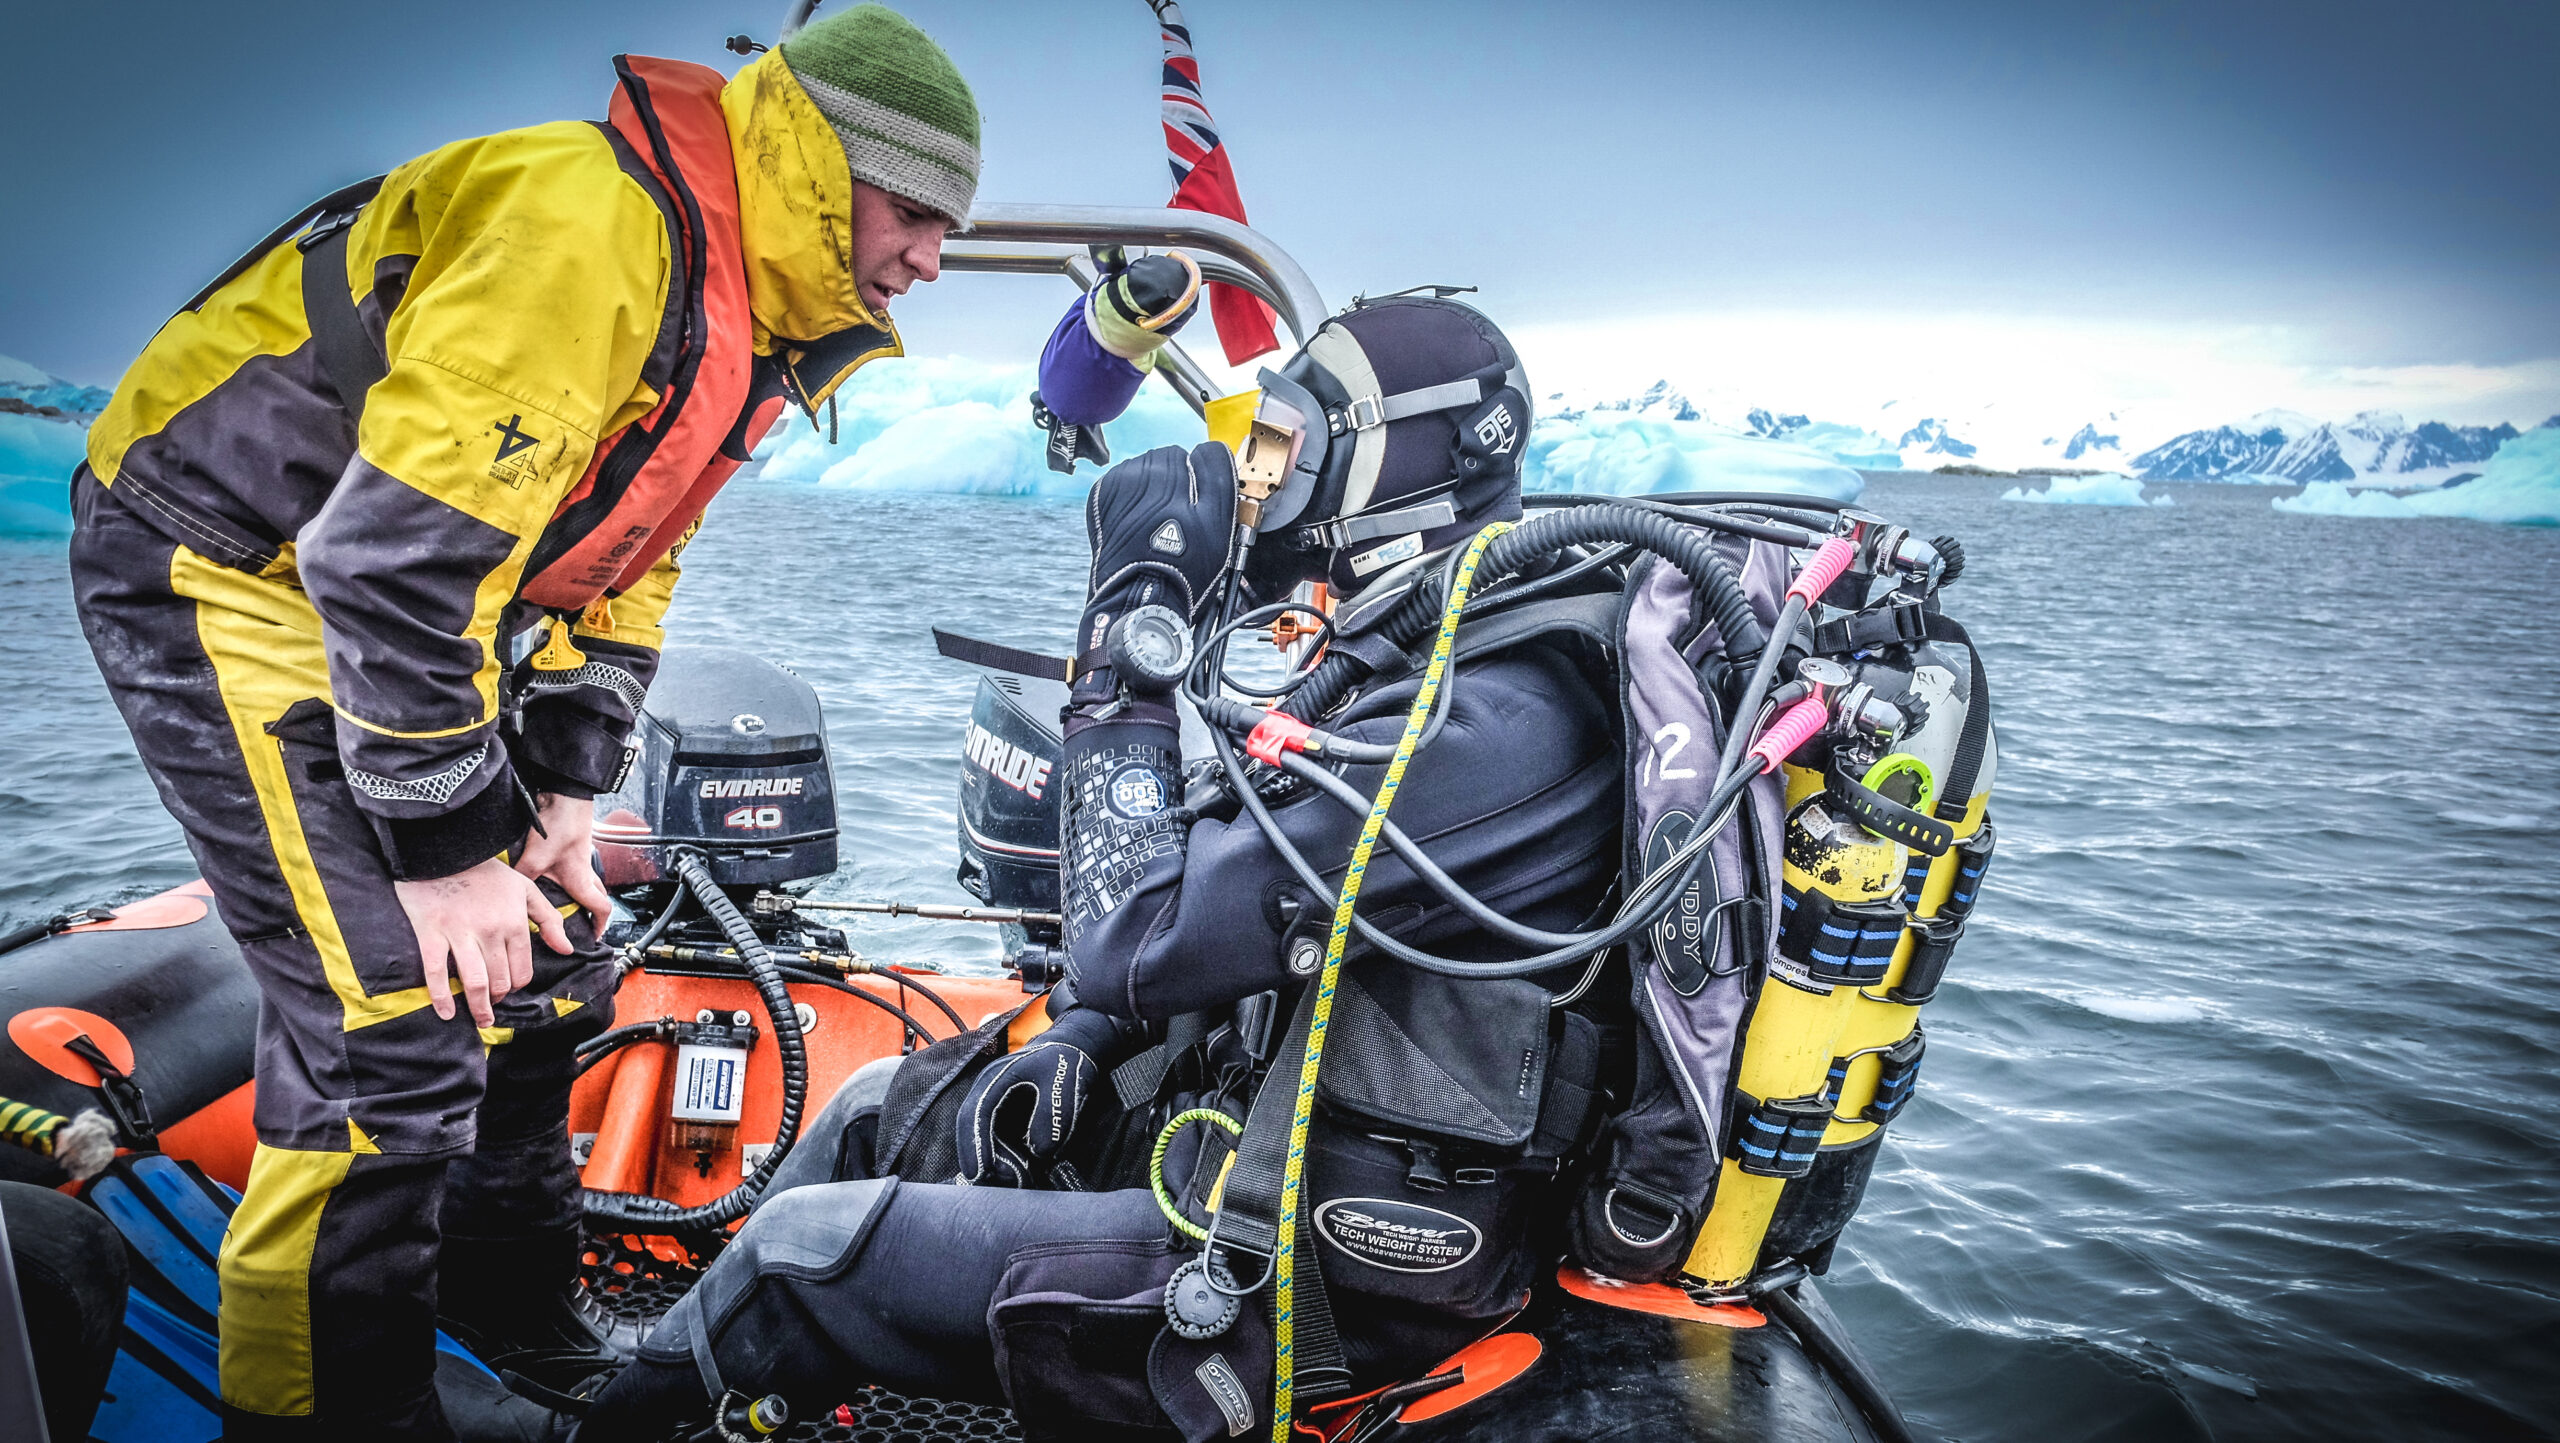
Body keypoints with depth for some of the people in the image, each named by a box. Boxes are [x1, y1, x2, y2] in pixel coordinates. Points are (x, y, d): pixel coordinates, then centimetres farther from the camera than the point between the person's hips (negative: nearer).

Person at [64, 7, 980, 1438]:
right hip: (233, 566, -9)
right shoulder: (598, 222, -26)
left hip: (408, 604, 10)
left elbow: (622, 569, 11)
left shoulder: (744, 326, 5)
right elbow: (398, 550, -31)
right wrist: (449, 849, -23)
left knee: (552, 960, 13)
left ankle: (520, 1318, 33)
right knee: (399, 1029, -15)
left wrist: (559, 804, 4)